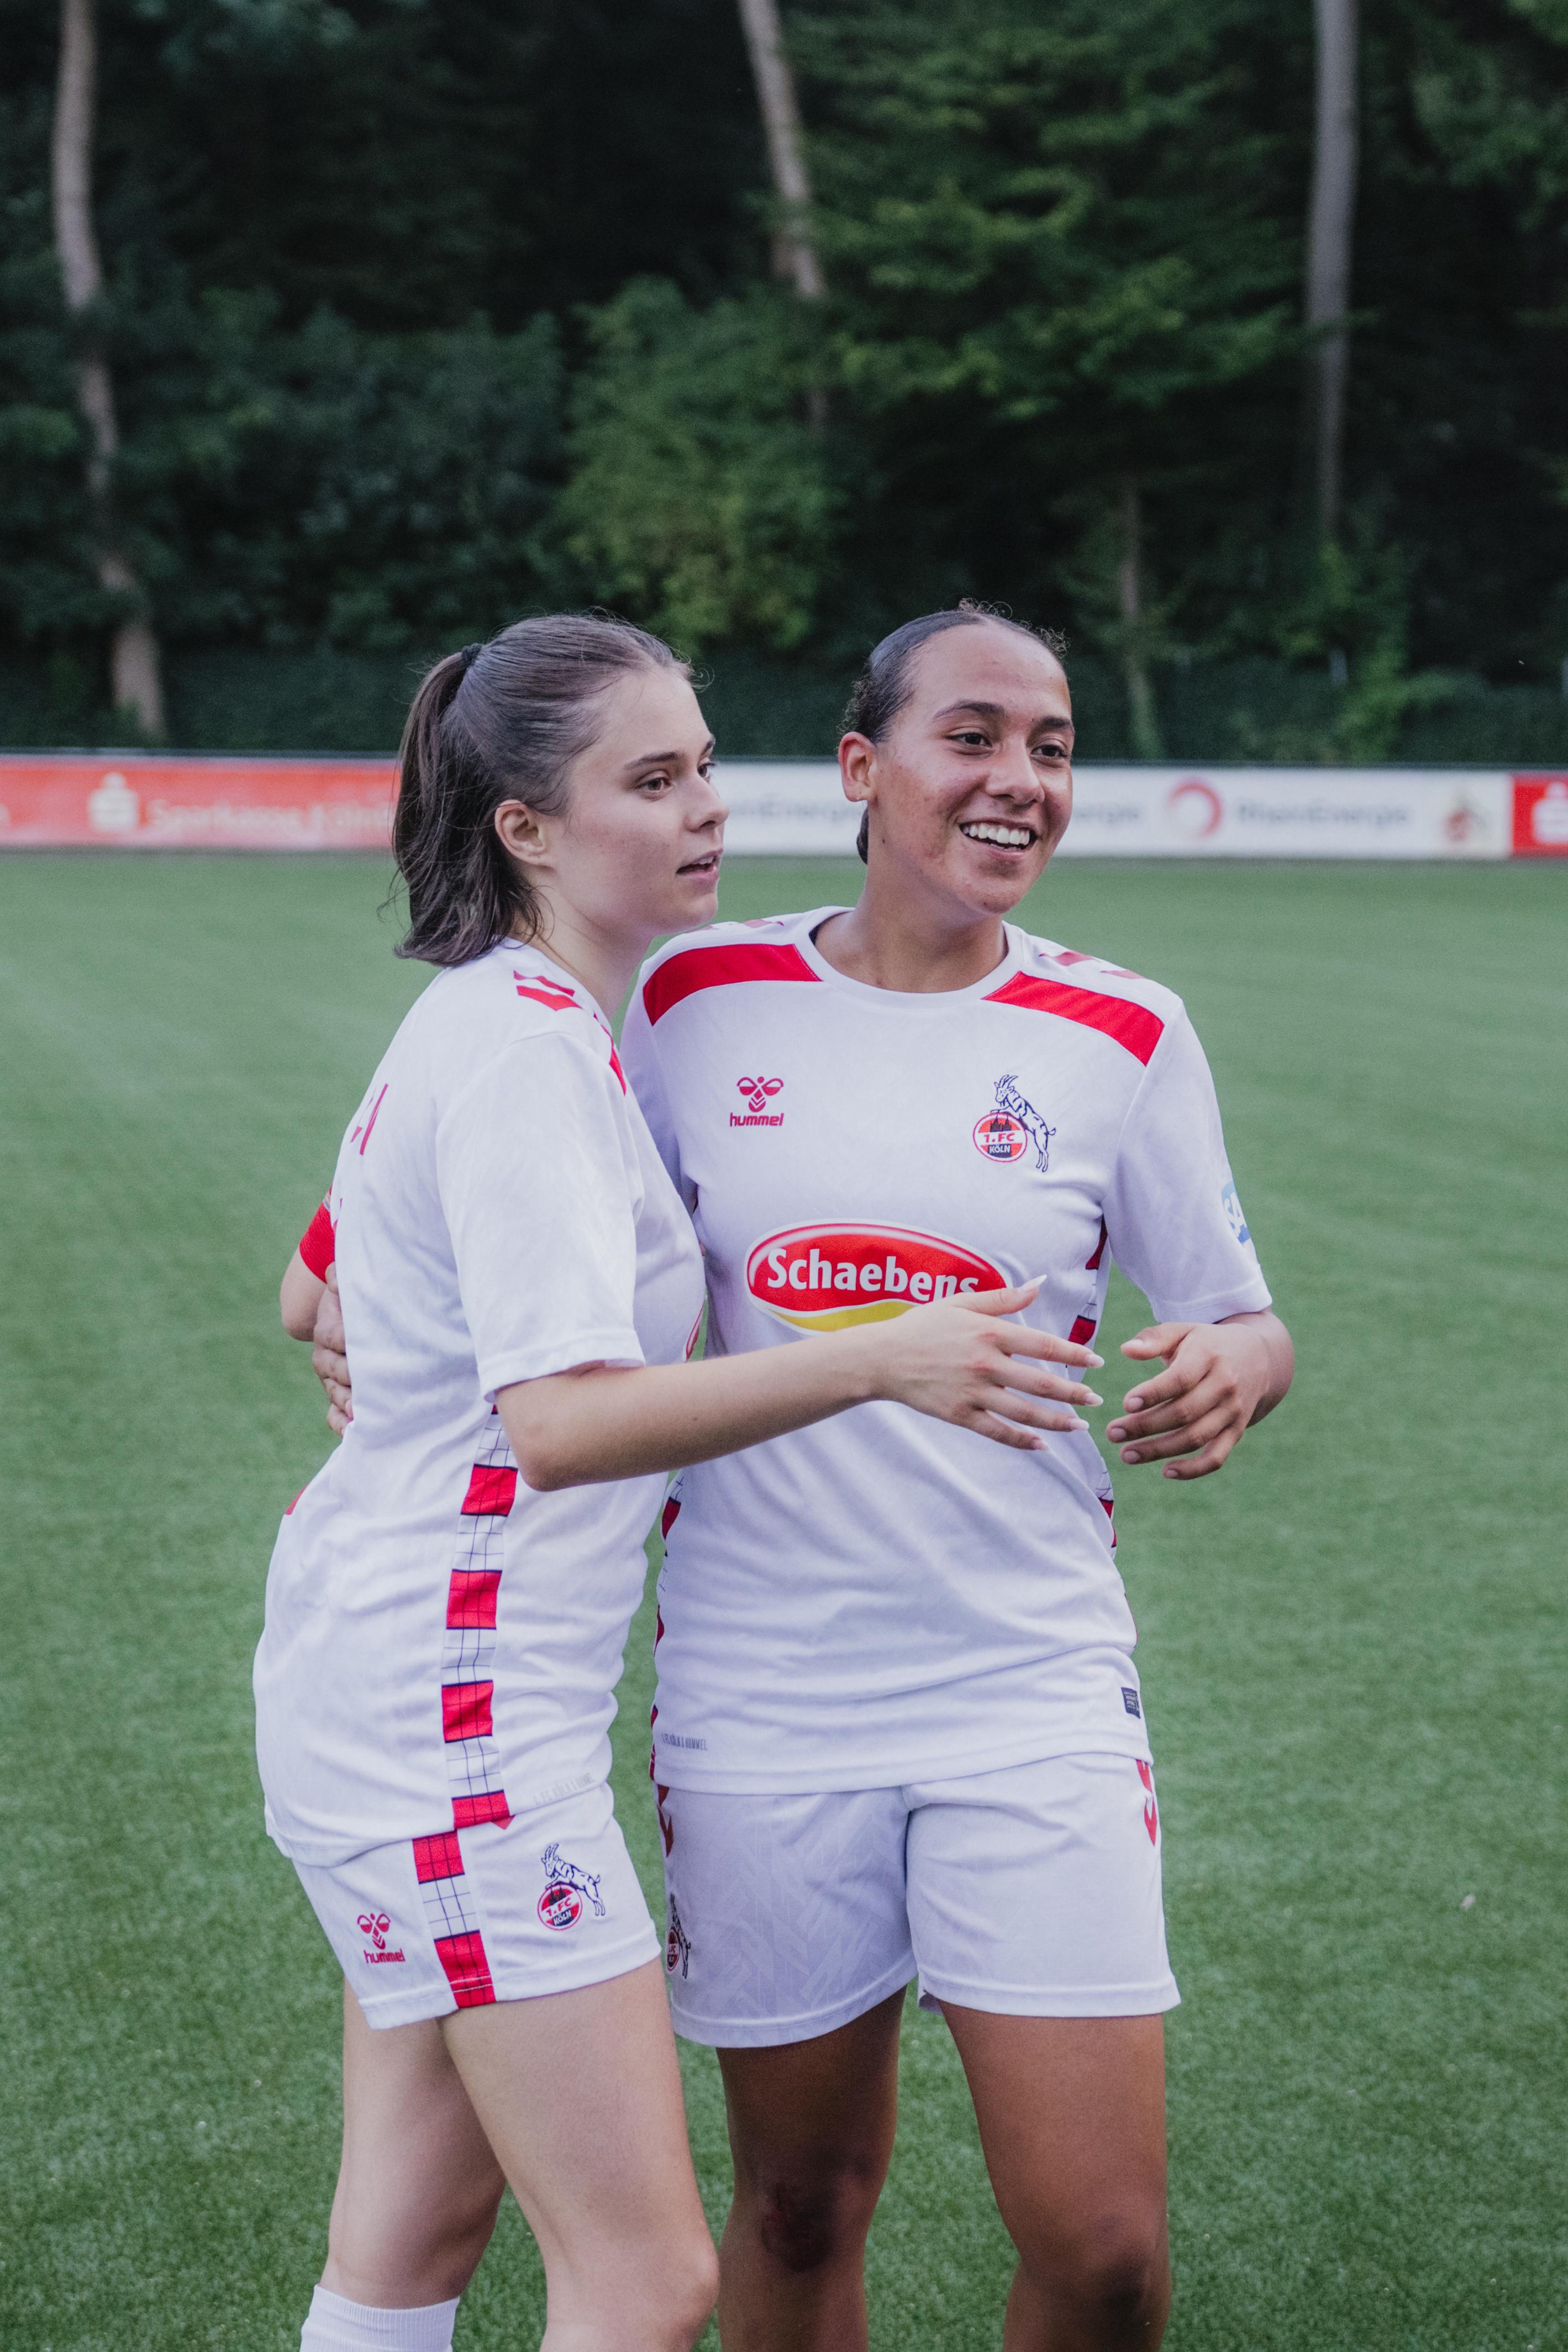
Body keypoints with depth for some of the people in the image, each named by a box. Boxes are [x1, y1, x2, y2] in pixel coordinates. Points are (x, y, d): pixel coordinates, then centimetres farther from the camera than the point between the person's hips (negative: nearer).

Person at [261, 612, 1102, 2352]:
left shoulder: (482, 1020, 13)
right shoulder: (529, 1050, -18)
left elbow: (314, 1297, 23)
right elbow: (563, 1421, -29)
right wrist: (877, 1362, -34)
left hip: (381, 1682, 11)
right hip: (455, 1704, -11)